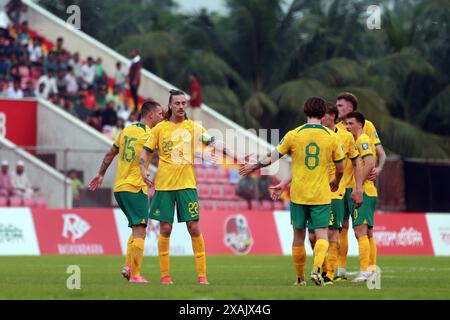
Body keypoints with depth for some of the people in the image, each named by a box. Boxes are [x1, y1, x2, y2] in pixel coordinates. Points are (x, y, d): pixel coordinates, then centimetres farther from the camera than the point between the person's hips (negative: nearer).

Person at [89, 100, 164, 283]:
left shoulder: (126, 131, 10)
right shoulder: (150, 135, -12)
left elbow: (110, 154, 19)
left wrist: (101, 175, 30)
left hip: (119, 188, 8)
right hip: (135, 189, -8)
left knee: (137, 228, 18)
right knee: (139, 232, -5)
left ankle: (128, 267, 7)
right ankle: (135, 275, -9)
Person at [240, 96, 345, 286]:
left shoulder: (293, 135, -3)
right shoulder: (331, 137, -2)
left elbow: (272, 158, 4)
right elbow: (340, 168, 5)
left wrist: (253, 167, 21)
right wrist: (335, 183, 26)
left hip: (298, 194, 1)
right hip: (321, 195, -1)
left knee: (298, 236, 12)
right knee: (322, 235, -2)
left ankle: (300, 278, 19)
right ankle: (317, 268, -27)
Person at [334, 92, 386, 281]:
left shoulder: (366, 126, 0)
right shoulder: (336, 129, 13)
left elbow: (381, 153, -1)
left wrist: (378, 169, -19)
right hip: (340, 186, 5)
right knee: (341, 227, 5)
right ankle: (340, 270, 10)